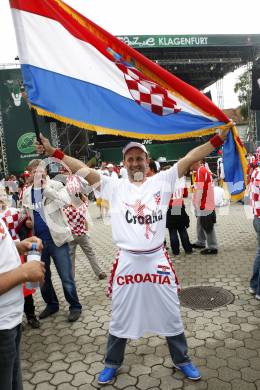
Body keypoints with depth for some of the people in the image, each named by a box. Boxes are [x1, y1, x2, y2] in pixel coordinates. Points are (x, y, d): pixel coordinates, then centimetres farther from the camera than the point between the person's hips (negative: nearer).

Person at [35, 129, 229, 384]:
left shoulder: (162, 181, 0)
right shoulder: (114, 187, 0)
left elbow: (189, 158, -3)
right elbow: (83, 169, -3)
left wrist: (220, 137, -7)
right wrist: (53, 152, -7)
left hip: (158, 260, 0)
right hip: (127, 262, 0)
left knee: (171, 315, 18)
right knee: (119, 317, 17)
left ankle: (181, 360, 42)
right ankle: (112, 363, 41)